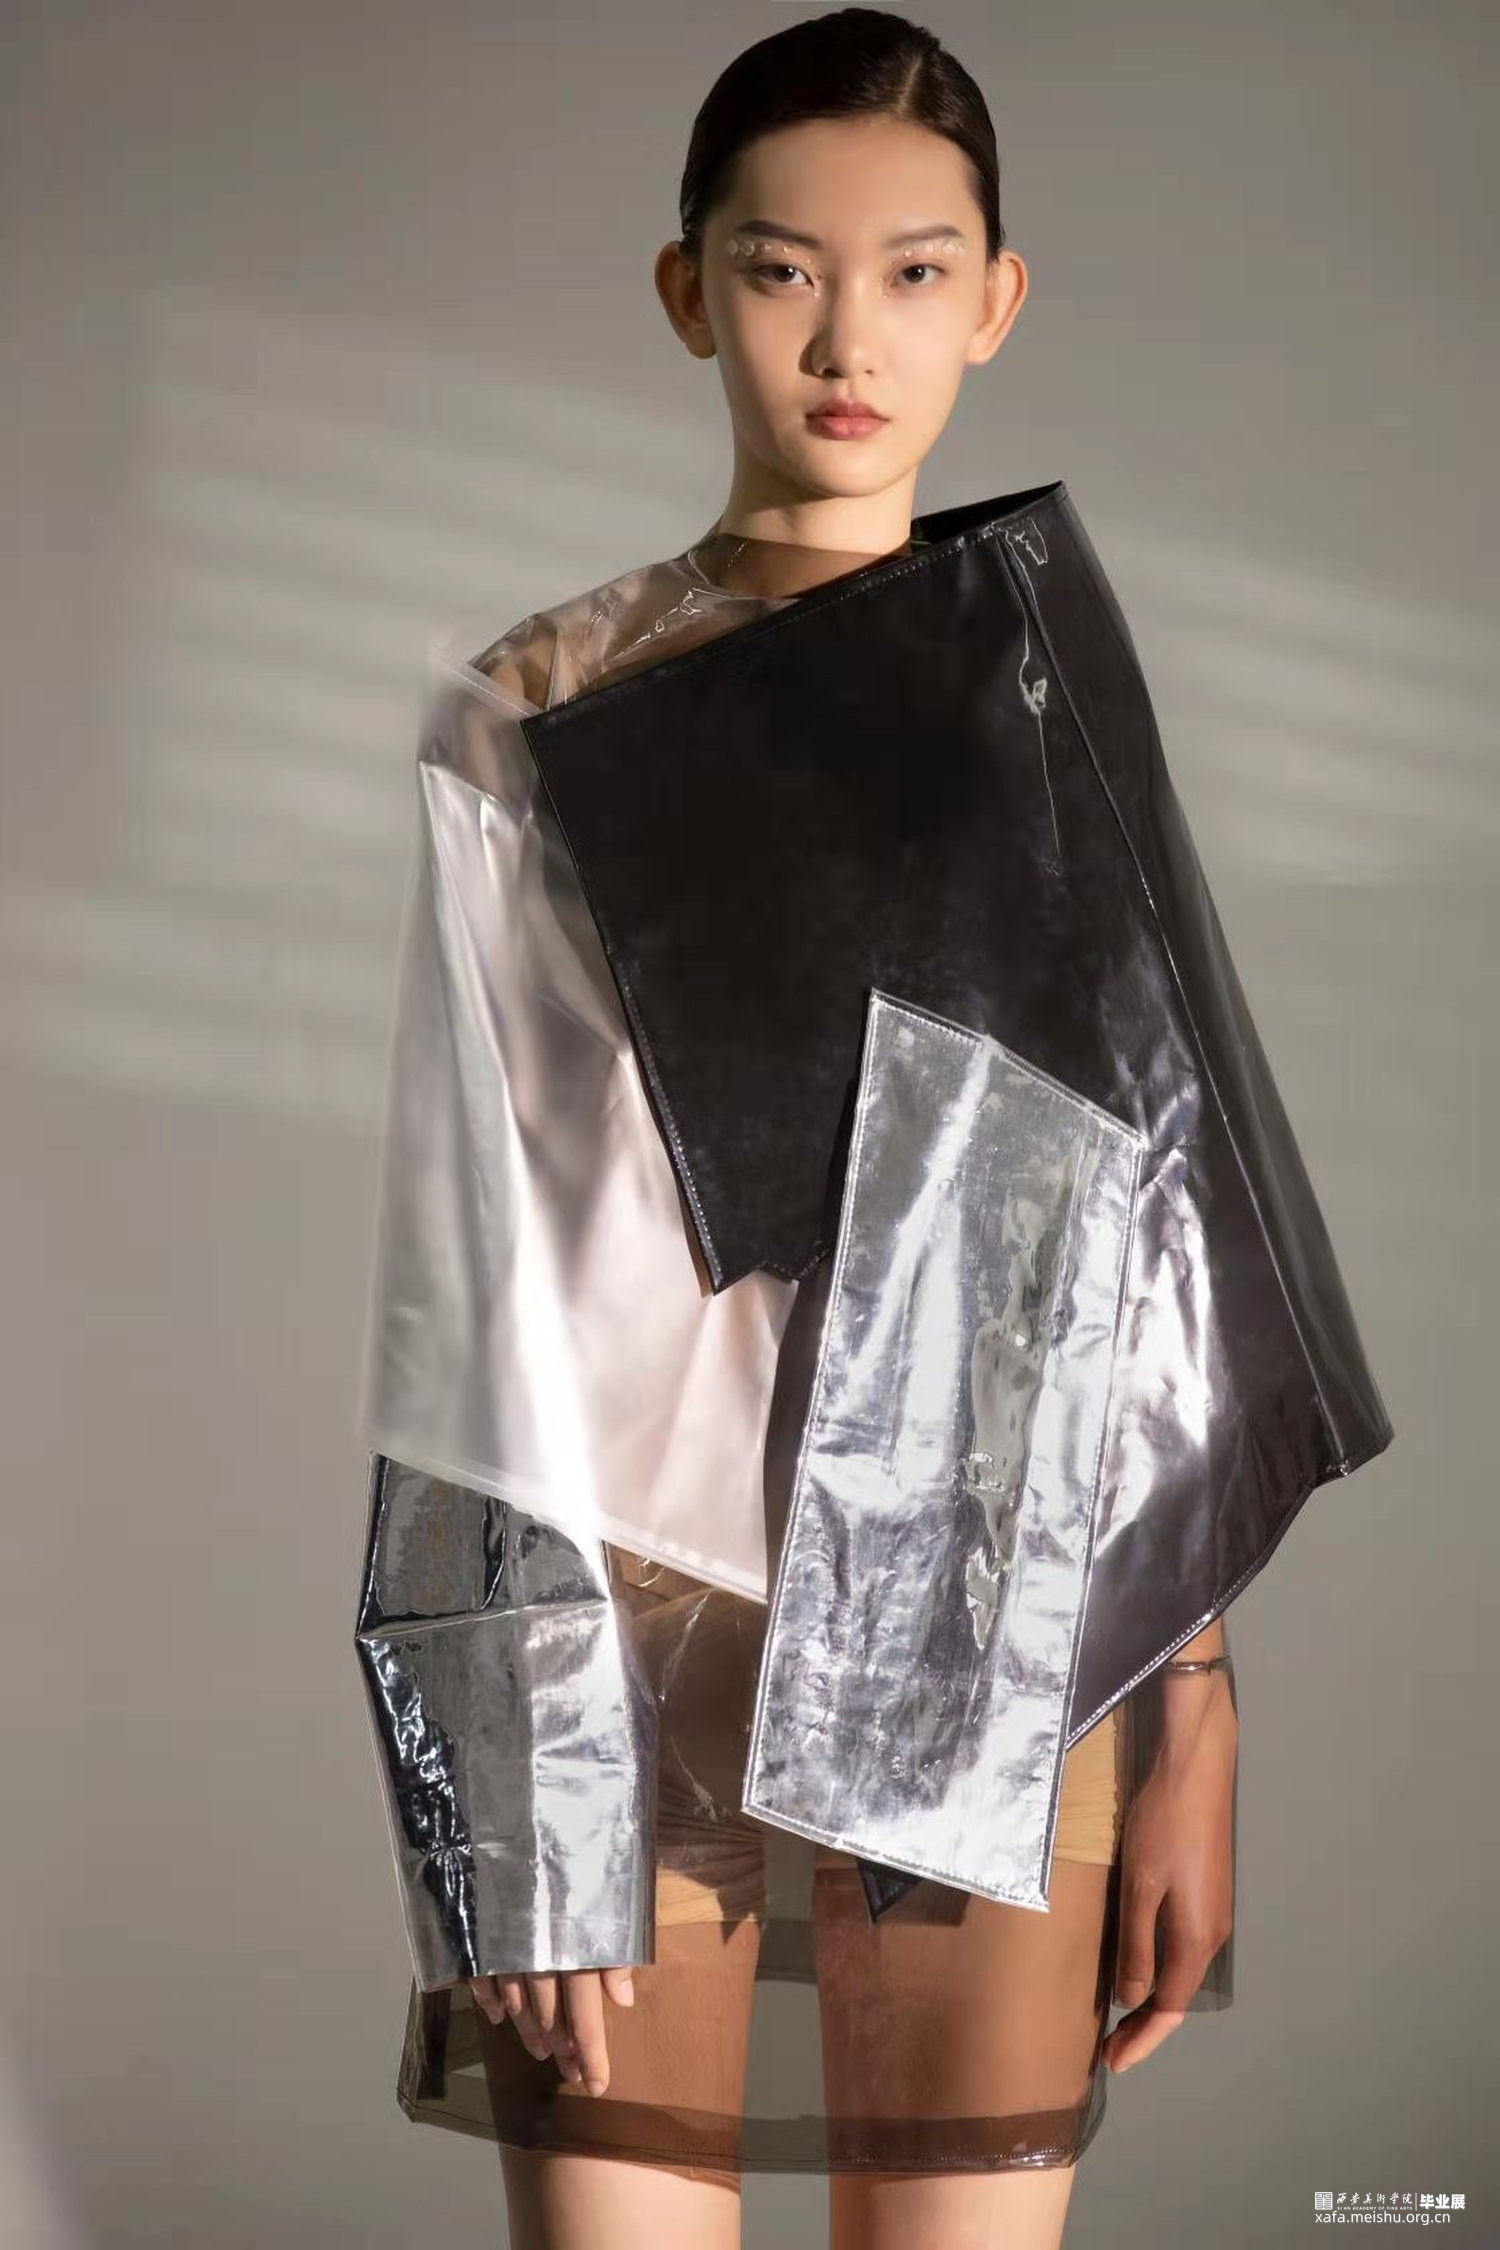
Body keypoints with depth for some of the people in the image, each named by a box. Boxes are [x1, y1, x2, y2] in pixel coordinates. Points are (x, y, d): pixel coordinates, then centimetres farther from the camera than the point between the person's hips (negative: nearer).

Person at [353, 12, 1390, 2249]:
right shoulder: (536, 721, -1)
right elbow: (476, 1266, -3)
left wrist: (1194, 1730, 4)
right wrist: (517, 1777, -8)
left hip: (999, 1652, 2)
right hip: (637, 1641, -2)